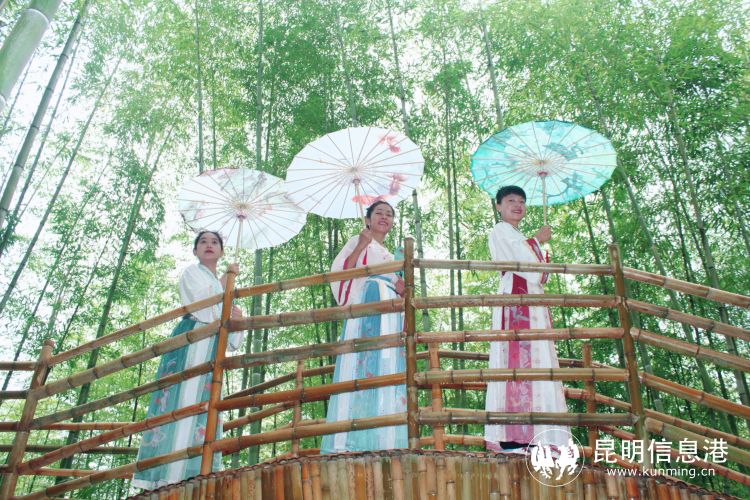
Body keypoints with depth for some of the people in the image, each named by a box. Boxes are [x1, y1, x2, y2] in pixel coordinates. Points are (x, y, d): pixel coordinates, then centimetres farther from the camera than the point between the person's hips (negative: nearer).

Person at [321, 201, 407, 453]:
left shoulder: (391, 256, 31)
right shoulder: (357, 242, 16)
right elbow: (339, 270, 0)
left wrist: (401, 290, 9)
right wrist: (361, 245, -9)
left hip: (390, 316, 6)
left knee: (388, 369, -5)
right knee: (360, 364, -18)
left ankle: (383, 441, -8)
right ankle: (350, 441, -22)